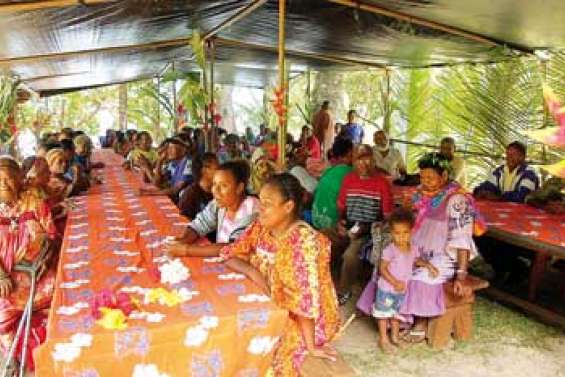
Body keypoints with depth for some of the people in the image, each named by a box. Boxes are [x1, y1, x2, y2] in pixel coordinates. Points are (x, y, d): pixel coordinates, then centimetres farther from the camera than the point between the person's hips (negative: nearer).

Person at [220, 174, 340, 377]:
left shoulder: (303, 240, -27)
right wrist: (252, 272, -18)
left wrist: (310, 346, -25)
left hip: (306, 319, -6)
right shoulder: (260, 228, -5)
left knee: (270, 359, -23)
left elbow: (305, 297, -28)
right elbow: (229, 255, 0)